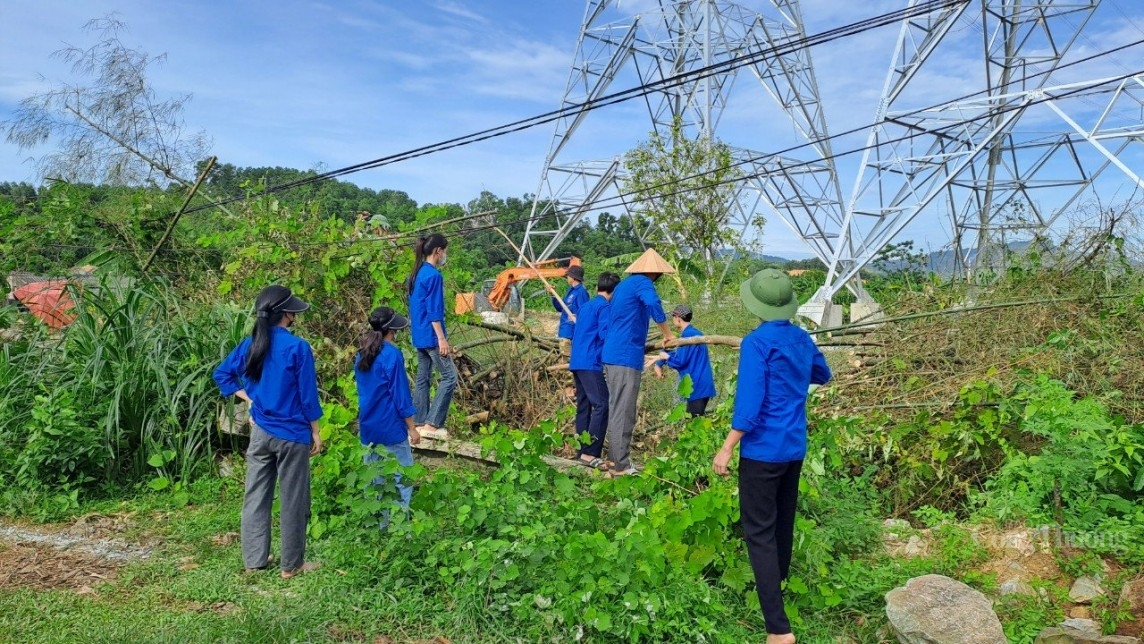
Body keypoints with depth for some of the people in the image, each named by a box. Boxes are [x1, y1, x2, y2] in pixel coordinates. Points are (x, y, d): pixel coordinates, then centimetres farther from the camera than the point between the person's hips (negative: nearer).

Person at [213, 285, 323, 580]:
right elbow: (308, 395, -12)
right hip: (292, 434, -5)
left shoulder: (250, 345, 1)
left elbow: (222, 374, 12)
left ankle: (254, 559, 23)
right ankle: (291, 564, 14)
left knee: (255, 495, 13)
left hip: (260, 431, 6)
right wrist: (315, 433, -2)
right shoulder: (297, 347, -15)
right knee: (293, 500, 5)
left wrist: (248, 398, 12)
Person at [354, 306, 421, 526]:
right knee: (403, 479, 1)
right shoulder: (392, 354, -15)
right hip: (391, 428, -7)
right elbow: (400, 394, -14)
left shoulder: (362, 354, 7)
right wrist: (412, 428, -7)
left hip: (368, 427, 7)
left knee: (374, 480, 13)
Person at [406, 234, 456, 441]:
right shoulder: (433, 275, -15)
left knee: (423, 377, 11)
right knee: (449, 376, -6)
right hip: (431, 336, -10)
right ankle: (432, 424, -7)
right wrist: (442, 338, -18)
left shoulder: (417, 273, 13)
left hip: (419, 335, 10)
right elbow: (434, 311, -19)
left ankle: (420, 423, 15)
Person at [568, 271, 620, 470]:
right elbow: (605, 333, -15)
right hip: (592, 363, -9)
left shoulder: (585, 306, 20)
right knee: (602, 405, -12)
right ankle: (590, 453, -18)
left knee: (584, 406, 10)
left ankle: (582, 451, 10)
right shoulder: (606, 306, -5)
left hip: (577, 362, 9)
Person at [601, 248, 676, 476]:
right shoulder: (642, 283, -7)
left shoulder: (622, 285, 21)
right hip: (626, 356, -9)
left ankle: (615, 459, 19)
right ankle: (621, 466, -6)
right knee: (623, 413, -8)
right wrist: (667, 334, -18)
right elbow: (653, 304, -28)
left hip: (612, 354, 9)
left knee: (617, 410, 14)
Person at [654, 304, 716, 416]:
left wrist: (666, 357, 2)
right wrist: (658, 363, 15)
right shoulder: (696, 333, 16)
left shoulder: (688, 335, -15)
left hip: (697, 386, -10)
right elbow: (678, 353, 22)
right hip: (702, 385, 10)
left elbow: (680, 361, -18)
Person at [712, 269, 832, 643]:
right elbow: (822, 375, 25)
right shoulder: (803, 339, 5)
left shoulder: (757, 342, -17)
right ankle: (778, 581, 45)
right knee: (784, 518, 24)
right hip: (795, 448, 8)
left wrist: (727, 448, -16)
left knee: (759, 532, -5)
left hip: (762, 450, -7)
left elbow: (749, 403, -22)